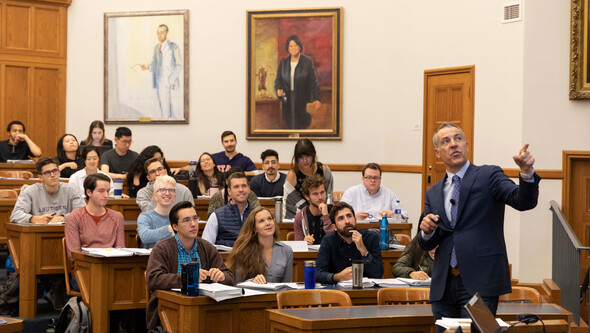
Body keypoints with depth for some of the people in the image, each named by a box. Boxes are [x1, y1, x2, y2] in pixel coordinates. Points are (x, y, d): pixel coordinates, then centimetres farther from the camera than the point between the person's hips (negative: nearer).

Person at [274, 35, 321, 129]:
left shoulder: (307, 61, -2)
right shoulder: (283, 62, 9)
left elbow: (314, 81, -5)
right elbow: (278, 80, 13)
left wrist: (316, 99, -13)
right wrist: (278, 89, -10)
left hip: (302, 101, -3)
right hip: (287, 100, 3)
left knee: (302, 126, -7)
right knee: (288, 125, 1)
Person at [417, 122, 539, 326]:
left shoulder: (488, 176, 3)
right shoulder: (433, 193, 15)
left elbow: (524, 202, -13)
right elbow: (427, 245, 15)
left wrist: (526, 172, -31)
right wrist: (426, 230, -8)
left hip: (479, 282, -5)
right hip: (443, 285, 5)